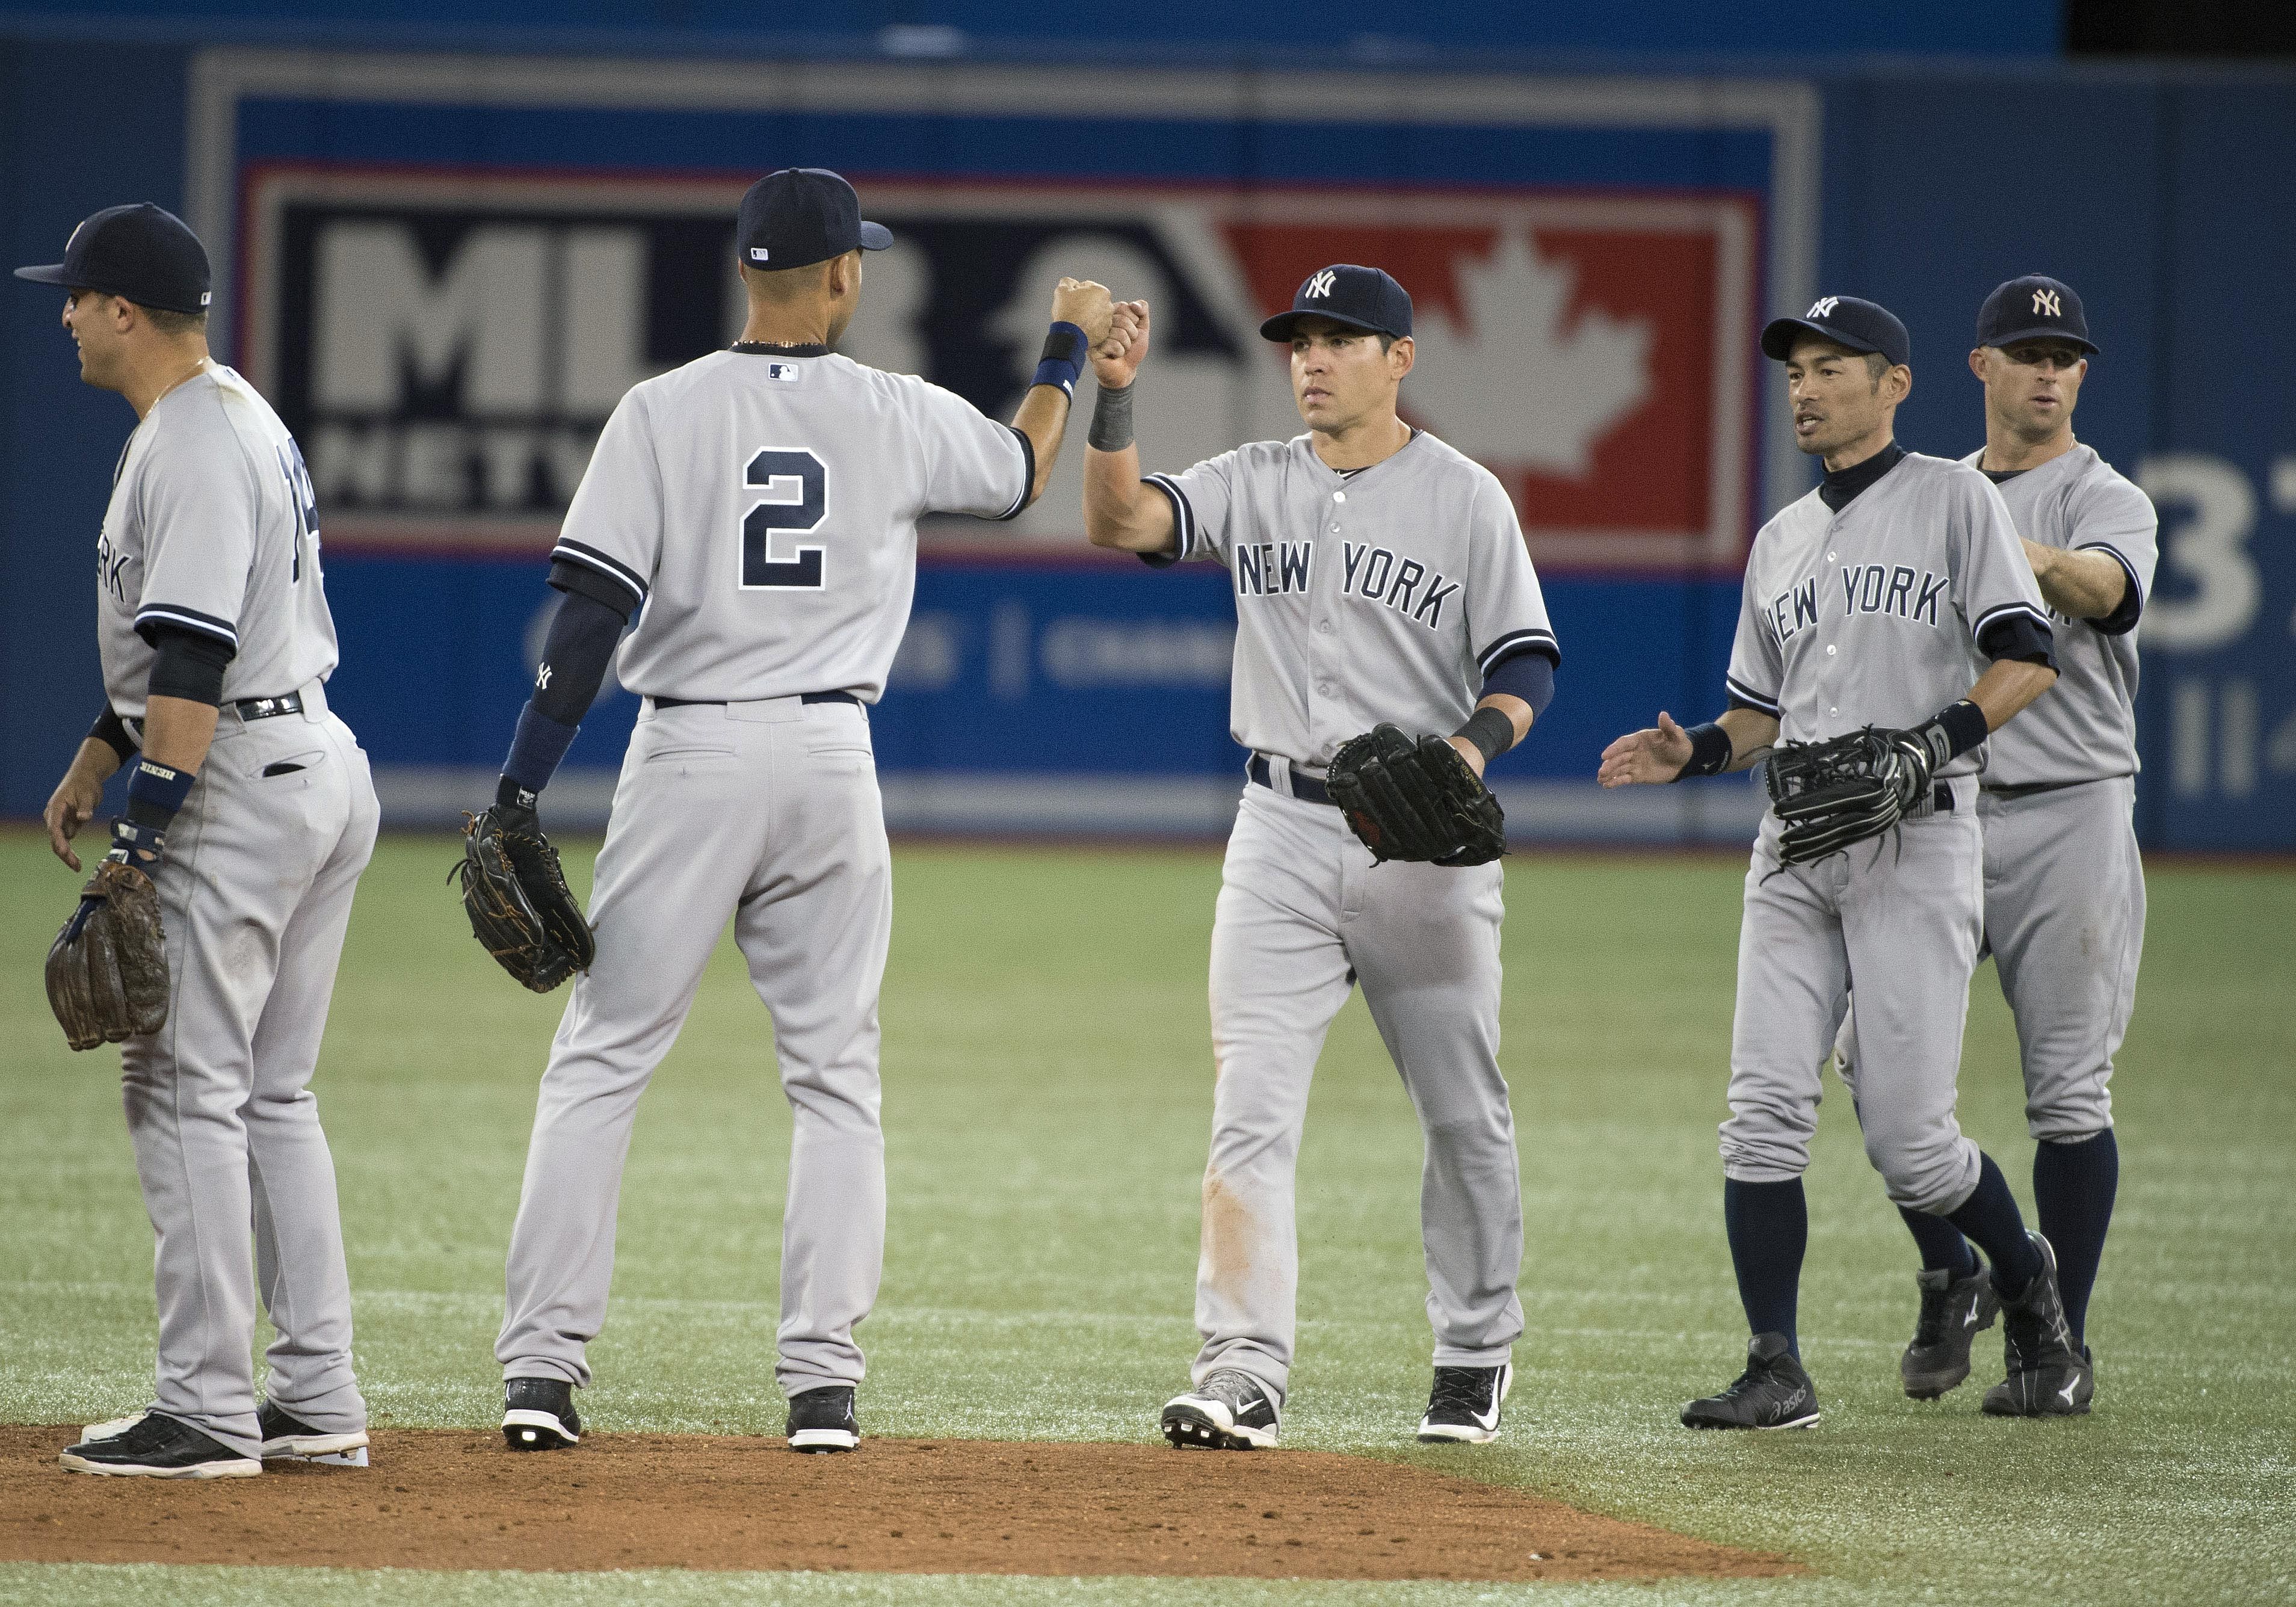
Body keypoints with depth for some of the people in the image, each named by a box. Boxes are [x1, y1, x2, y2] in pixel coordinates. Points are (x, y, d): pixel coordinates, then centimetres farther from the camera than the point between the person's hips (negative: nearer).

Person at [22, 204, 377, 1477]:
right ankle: (316, 1398, 13)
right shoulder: (245, 418, 18)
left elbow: (194, 654, -22)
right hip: (326, 766, 10)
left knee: (184, 1087, -7)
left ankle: (208, 1410, -7)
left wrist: (151, 821, -23)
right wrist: (99, 756, 30)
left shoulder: (190, 445, -15)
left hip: (244, 787, -10)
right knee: (271, 1094, 13)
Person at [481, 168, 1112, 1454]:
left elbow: (592, 610, -10)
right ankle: (825, 1382, 3)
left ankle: (545, 1364, -4)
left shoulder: (664, 413, -5)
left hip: (689, 757, -1)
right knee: (836, 1073, 9)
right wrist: (1070, 350, 41)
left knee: (601, 1060, 3)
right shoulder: (900, 417, 1)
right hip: (830, 761, 2)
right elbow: (1023, 474, 23)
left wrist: (521, 790, -8)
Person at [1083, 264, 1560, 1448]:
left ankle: (1475, 1355, 25)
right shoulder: (1252, 484, 7)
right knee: (1251, 1107, -9)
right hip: (1283, 832, 2)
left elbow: (1527, 669, -2)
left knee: (1463, 1115, 8)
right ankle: (1243, 1374, -14)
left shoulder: (1465, 498, 0)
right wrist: (1114, 398, -22)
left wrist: (1467, 754, -21)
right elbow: (1117, 523, -8)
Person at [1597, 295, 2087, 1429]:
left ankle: (2025, 1276, 20)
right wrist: (1697, 752, 2)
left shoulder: (1954, 500, 1)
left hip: (1918, 838, -6)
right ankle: (1776, 1371, -6)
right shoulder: (1782, 541, 19)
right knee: (1765, 1111, -7)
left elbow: (2028, 660, -7)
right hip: (1795, 844, 6)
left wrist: (1940, 735, -21)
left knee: (1906, 1138, -8)